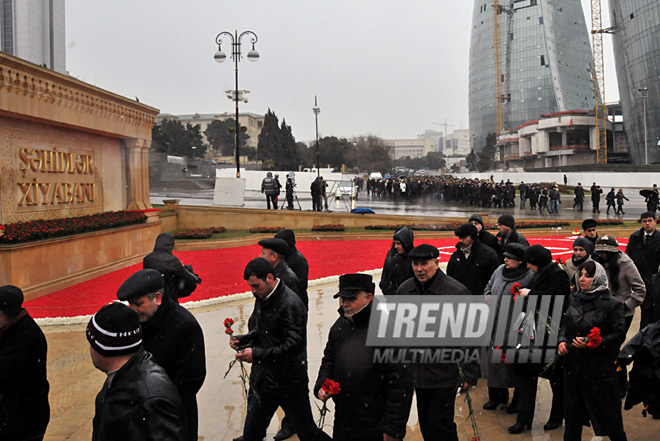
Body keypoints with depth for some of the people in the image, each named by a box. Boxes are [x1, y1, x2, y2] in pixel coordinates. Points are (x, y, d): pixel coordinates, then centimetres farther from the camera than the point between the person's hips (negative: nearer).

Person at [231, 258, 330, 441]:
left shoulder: (291, 304, -20)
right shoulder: (262, 298, 7)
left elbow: (294, 345, -25)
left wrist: (257, 354, -26)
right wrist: (242, 340, 0)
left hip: (289, 384, -8)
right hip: (265, 380, 8)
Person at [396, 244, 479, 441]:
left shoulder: (456, 291, -14)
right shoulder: (405, 290, 2)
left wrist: (470, 374, -9)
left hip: (445, 374, -5)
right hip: (418, 371, 6)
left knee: (440, 423, -2)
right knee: (425, 422, 17)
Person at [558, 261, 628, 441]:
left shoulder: (612, 304, -9)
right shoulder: (574, 299, 7)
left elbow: (619, 334, -10)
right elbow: (565, 324, 17)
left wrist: (593, 343, -21)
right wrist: (562, 340, -2)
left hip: (599, 367, -5)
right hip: (573, 364, 5)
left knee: (606, 412, 4)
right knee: (572, 409, 14)